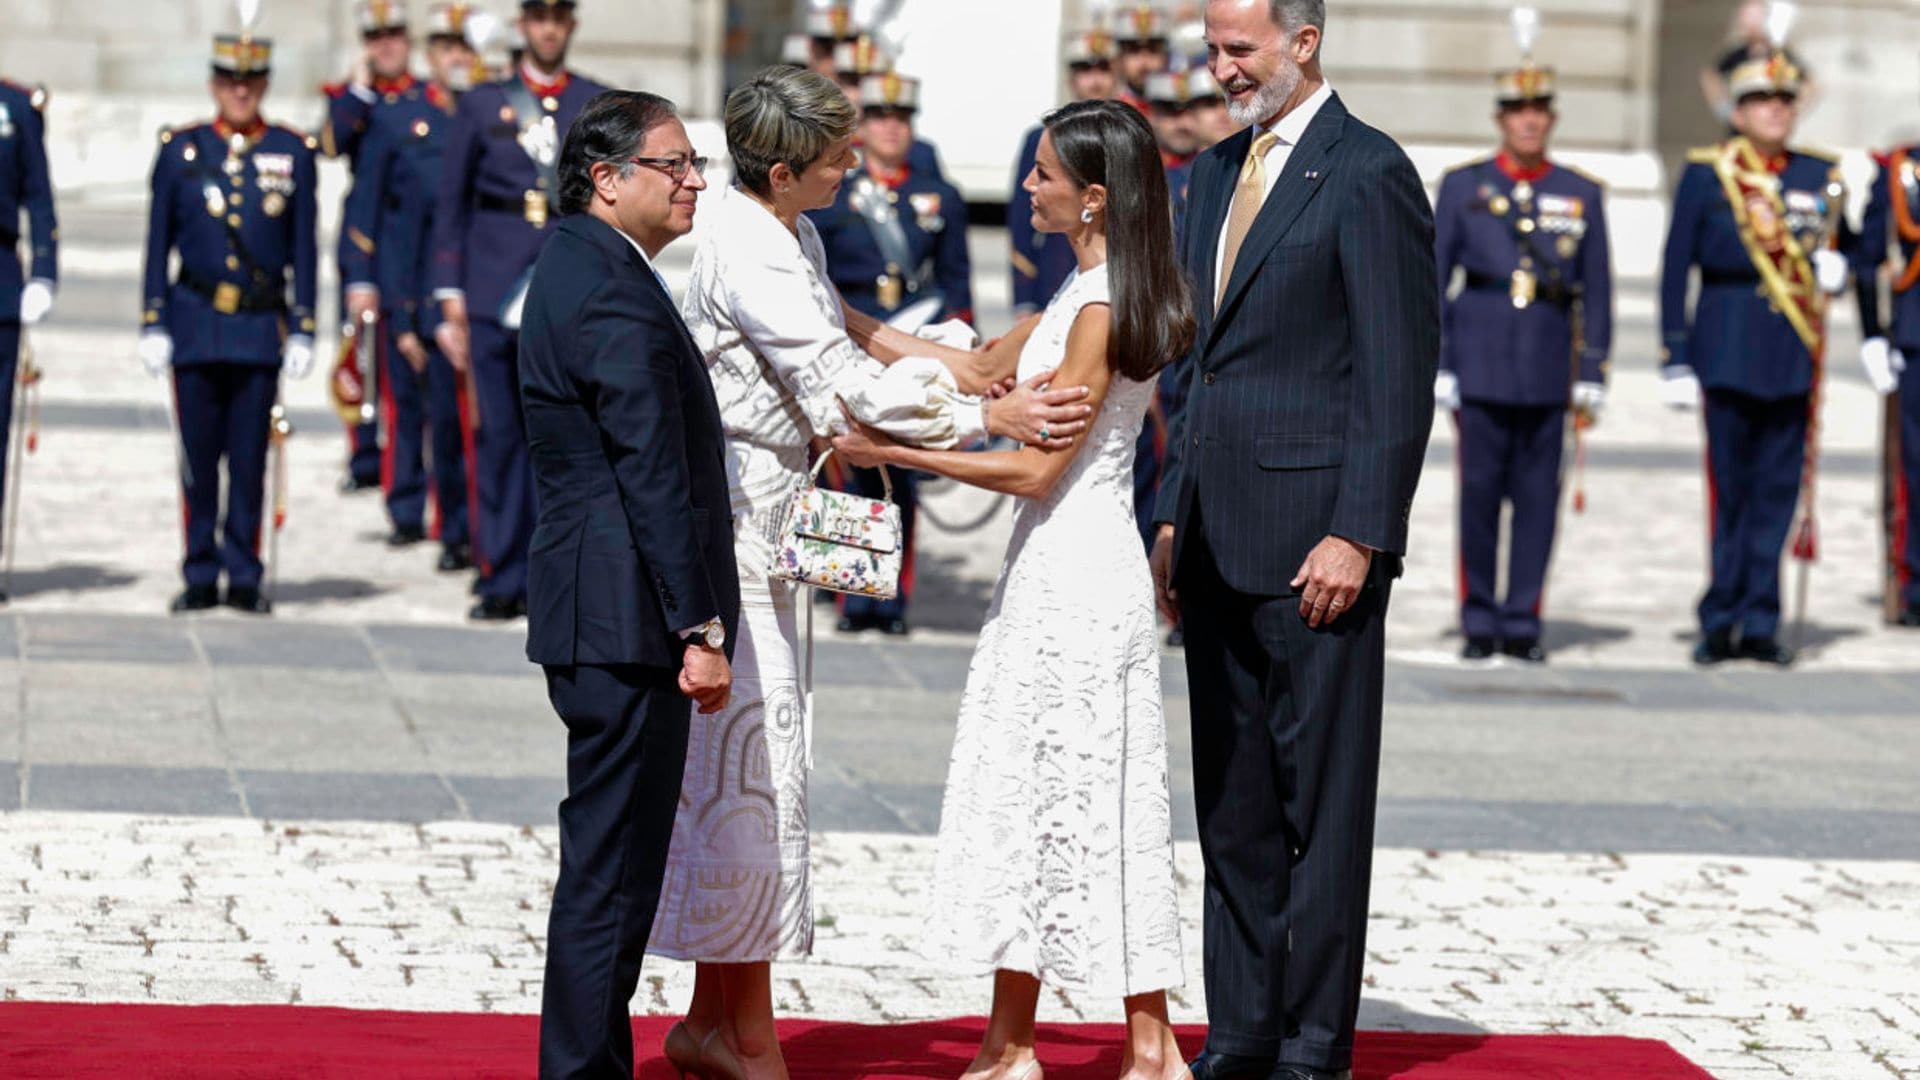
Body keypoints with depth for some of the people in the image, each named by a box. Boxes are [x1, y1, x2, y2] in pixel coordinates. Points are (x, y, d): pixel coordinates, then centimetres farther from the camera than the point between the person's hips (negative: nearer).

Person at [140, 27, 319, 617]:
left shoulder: (292, 153, 5)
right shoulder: (181, 149, 5)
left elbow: (304, 251, 6)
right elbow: (158, 244, 6)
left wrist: (303, 331, 1)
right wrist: (153, 325, 1)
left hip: (261, 327, 0)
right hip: (195, 324, 0)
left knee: (250, 458, 2)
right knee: (198, 457, 3)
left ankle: (244, 578, 9)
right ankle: (200, 577, 10)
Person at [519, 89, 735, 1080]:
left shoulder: (575, 267, 16)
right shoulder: (614, 295, -17)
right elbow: (655, 476, -20)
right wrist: (699, 629, -19)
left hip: (588, 619, 11)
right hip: (627, 622, -11)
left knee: (606, 865, 16)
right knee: (612, 866, -6)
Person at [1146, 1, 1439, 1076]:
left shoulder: (1367, 173, -9)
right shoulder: (1219, 172, 17)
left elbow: (1400, 374, -13)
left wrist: (1357, 535, -17)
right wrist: (1176, 515, 16)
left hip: (1314, 543, -8)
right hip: (1222, 541, 8)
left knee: (1322, 808, -2)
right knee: (1233, 807, 10)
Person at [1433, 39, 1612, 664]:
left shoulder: (1581, 194, 10)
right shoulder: (1463, 186, 7)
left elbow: (1597, 289, 9)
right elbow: (1432, 277, 6)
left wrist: (1592, 375, 3)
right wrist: (1434, 365, -1)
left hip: (1549, 365, 1)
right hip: (1482, 362, -1)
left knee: (1538, 495, 1)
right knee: (1479, 492, -1)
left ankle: (1523, 622, 9)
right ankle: (1479, 623, 8)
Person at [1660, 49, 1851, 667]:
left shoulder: (1817, 176, 11)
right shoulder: (1706, 174, 2)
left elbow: (1838, 245, 22)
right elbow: (1676, 267, 2)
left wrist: (1833, 268, -4)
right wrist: (1676, 357, -3)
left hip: (1793, 349, 3)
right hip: (1728, 343, -3)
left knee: (1779, 488, 2)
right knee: (1730, 485, -2)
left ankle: (1759, 625, 8)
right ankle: (1721, 624, 6)